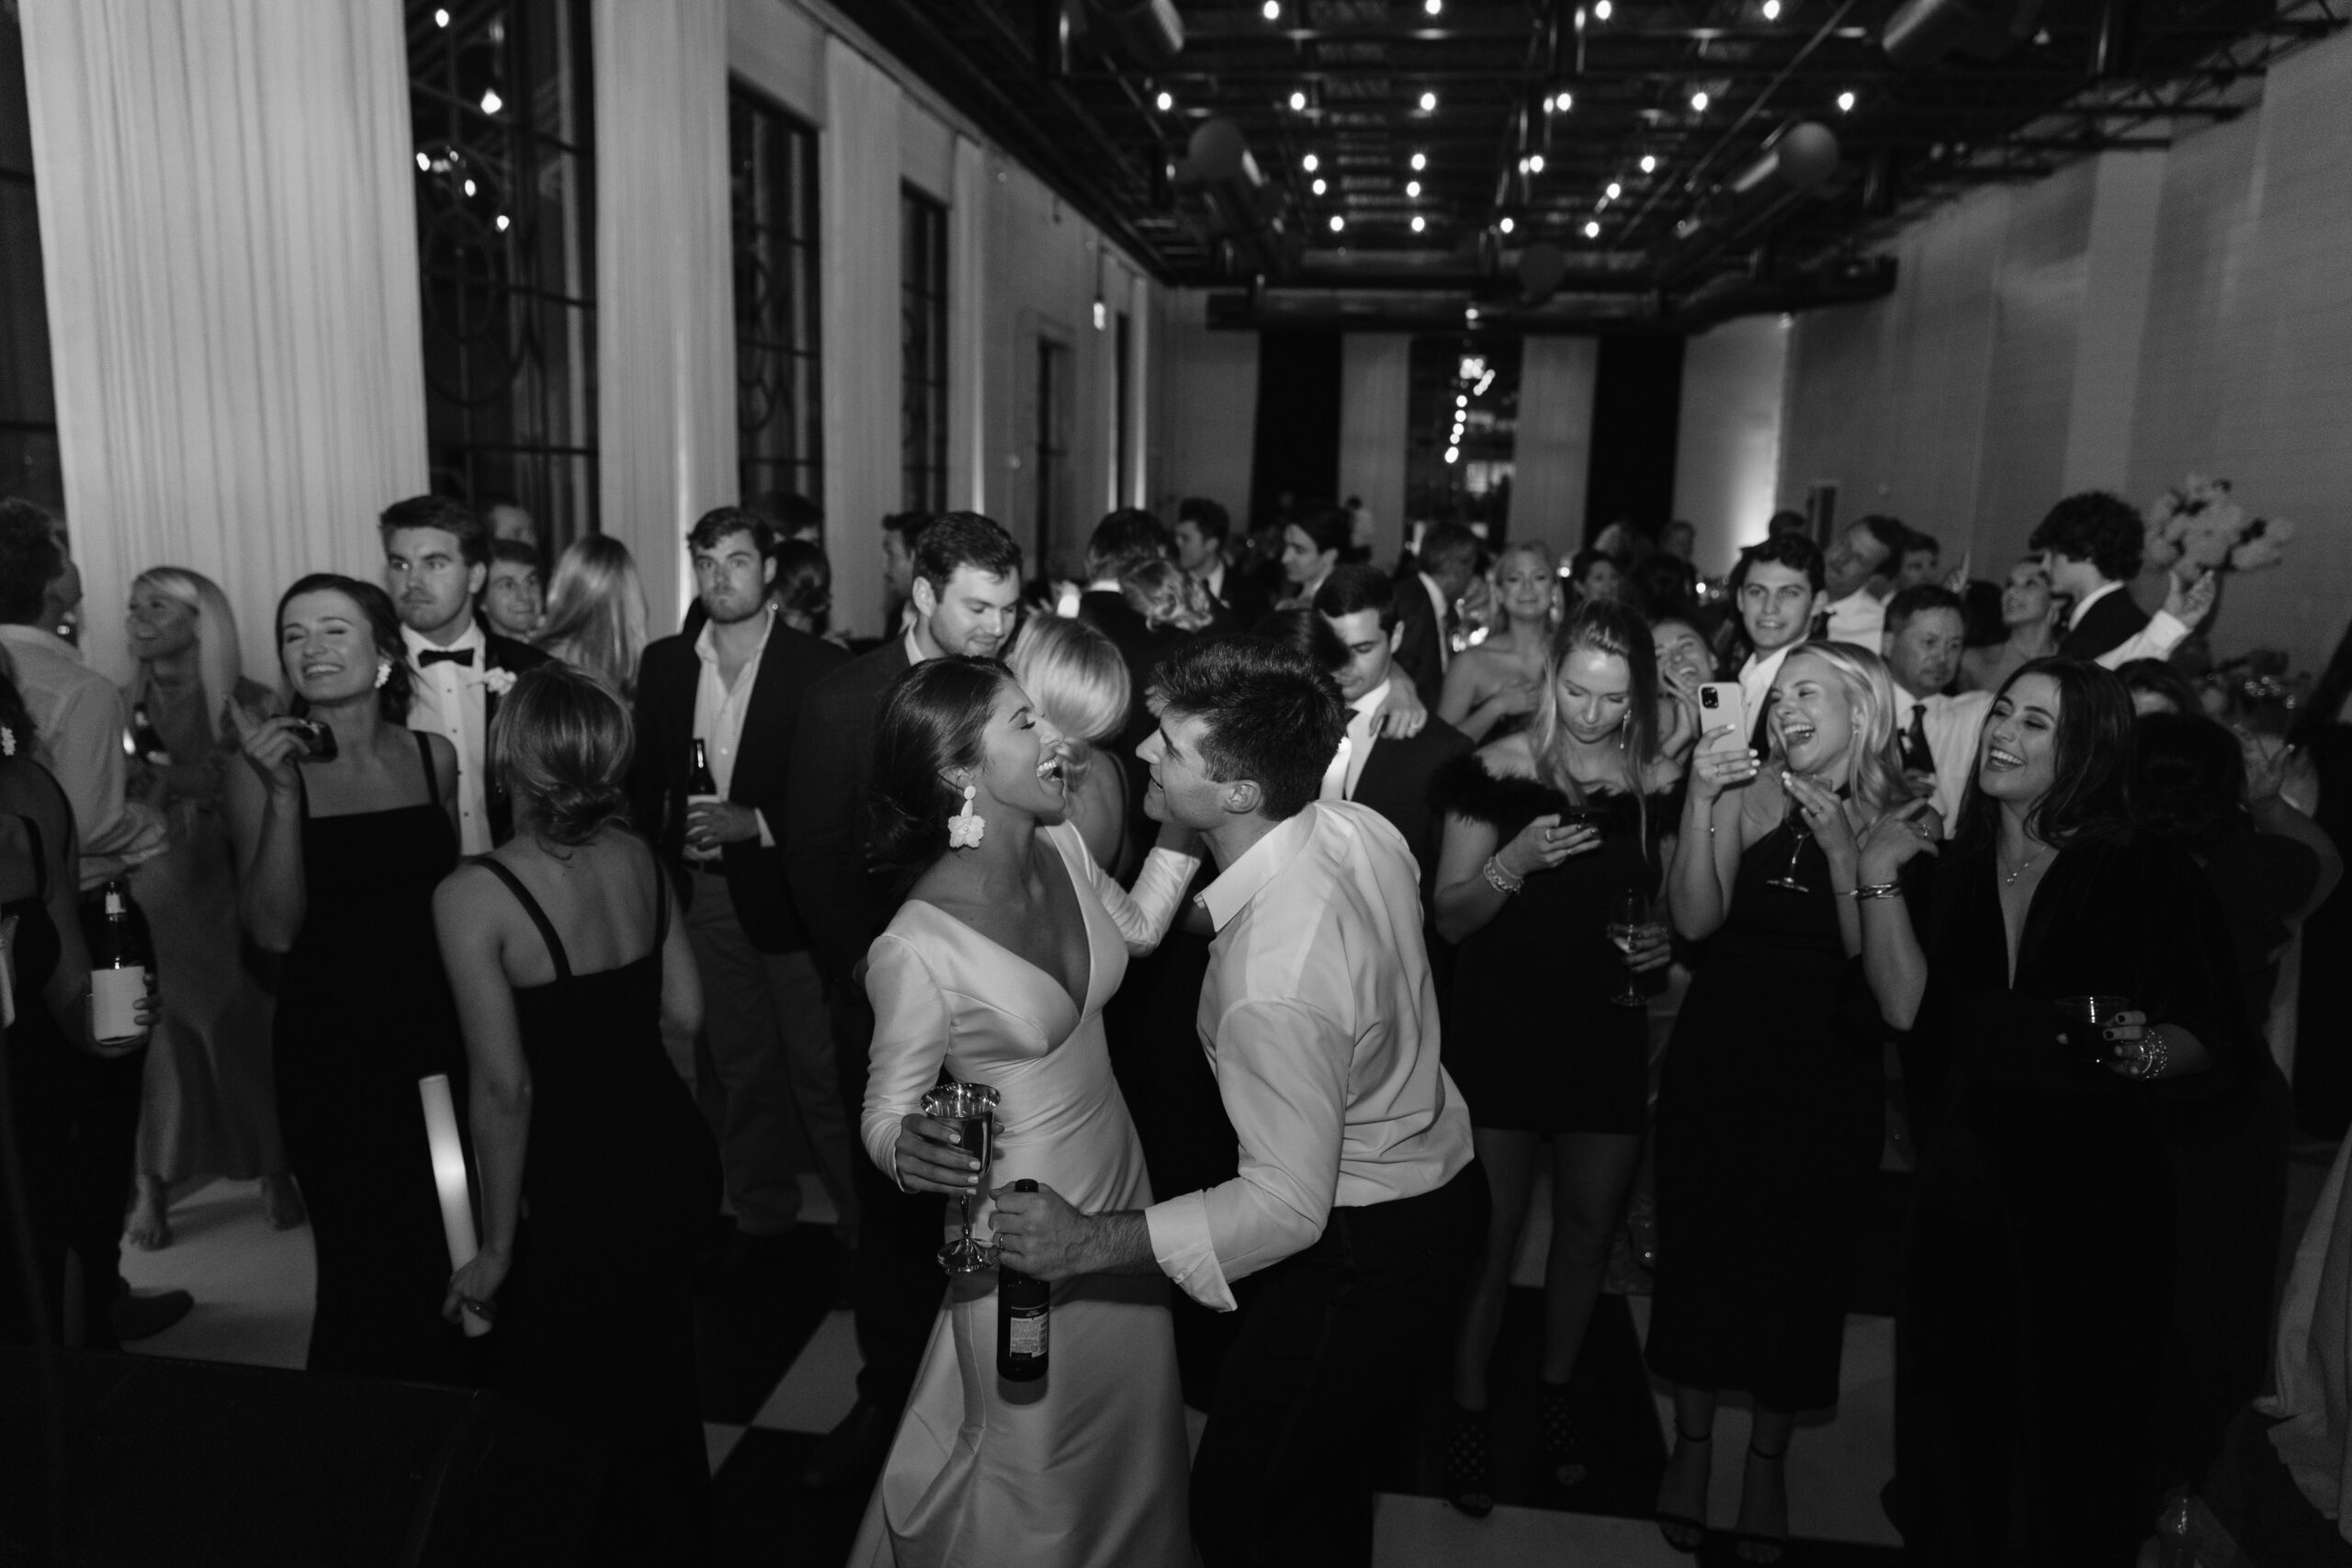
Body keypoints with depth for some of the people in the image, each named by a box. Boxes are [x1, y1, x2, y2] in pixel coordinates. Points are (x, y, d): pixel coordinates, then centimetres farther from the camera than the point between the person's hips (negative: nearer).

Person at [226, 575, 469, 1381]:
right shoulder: (262, 769, -7)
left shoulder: (433, 756, 1)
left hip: (437, 1030, 3)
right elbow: (273, 929, -13)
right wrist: (283, 795, -22)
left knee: (450, 1247, 12)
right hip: (331, 1042, -3)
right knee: (361, 1257, 8)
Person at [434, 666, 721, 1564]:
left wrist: (496, 1250, -6)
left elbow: (504, 1091, -17)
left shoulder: (473, 896, -20)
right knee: (663, 1400, 25)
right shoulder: (637, 855, -4)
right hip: (679, 1160, 6)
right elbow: (684, 1013, 4)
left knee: (562, 1424, 17)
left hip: (585, 1198, -6)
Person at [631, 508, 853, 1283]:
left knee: (821, 1071, 1)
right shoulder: (664, 662, 7)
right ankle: (762, 1216, 31)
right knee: (739, 1067, 16)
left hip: (787, 892, -4)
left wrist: (755, 824, -18)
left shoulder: (819, 665, -8)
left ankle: (862, 1224, 15)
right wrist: (665, 850, 2)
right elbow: (646, 776, 13)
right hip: (702, 893, 5)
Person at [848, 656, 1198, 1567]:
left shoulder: (1059, 846, -9)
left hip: (1122, 1189, 7)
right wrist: (909, 1152, -38)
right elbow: (888, 1116, -15)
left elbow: (1137, 926, 12)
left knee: (1133, 1431, 27)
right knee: (1036, 1465, 17)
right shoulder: (917, 950, -29)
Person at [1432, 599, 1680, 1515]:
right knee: (1491, 1231, 3)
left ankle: (1555, 1390, 37)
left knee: (1590, 1226, 15)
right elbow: (1450, 918, -8)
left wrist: (1665, 944, -7)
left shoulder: (1660, 783, 0)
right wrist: (1513, 861, -26)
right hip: (1500, 1034, -3)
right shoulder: (1500, 771, -9)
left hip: (1608, 1037, 3)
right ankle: (1469, 1409, 23)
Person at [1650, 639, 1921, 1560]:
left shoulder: (1904, 817, -1)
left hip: (1831, 1078, 1)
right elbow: (1695, 920, -13)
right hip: (1718, 1061, 0)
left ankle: (1768, 1460, 33)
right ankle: (1693, 1443, 31)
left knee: (1805, 1266, 11)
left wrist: (1844, 847, -19)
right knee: (1698, 1249, 8)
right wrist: (1701, 799, -21)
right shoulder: (1749, 793, -4)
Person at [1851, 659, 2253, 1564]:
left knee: (2076, 1434, 10)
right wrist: (1878, 879, -8)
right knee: (1957, 1415, 15)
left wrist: (2151, 1050, -26)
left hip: (2095, 1194, -3)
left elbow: (2224, 1049, -6)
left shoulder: (2152, 880, -6)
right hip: (1964, 1191, 4)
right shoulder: (1955, 873, 6)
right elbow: (1907, 1007, -6)